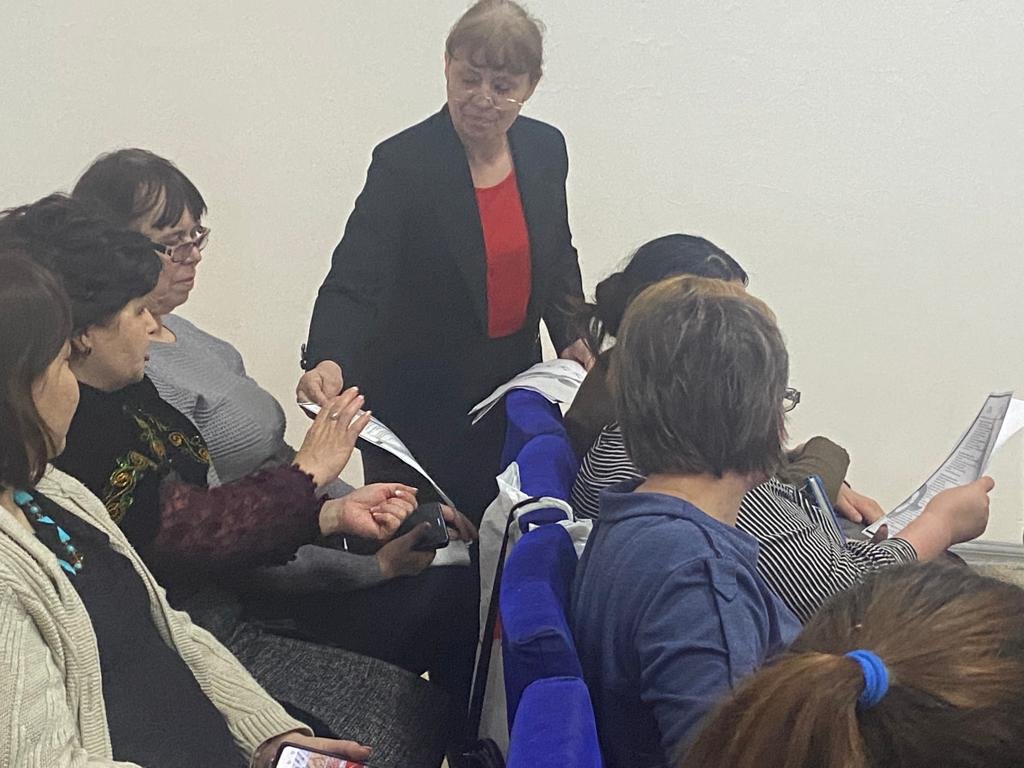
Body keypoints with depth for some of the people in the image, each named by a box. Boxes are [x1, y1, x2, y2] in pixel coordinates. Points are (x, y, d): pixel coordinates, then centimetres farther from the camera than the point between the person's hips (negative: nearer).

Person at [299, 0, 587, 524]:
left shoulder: (546, 149, -1)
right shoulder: (402, 163, -18)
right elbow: (353, 282, -24)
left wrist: (572, 338, 1)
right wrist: (327, 361, -41)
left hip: (513, 392, 5)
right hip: (419, 403, -5)